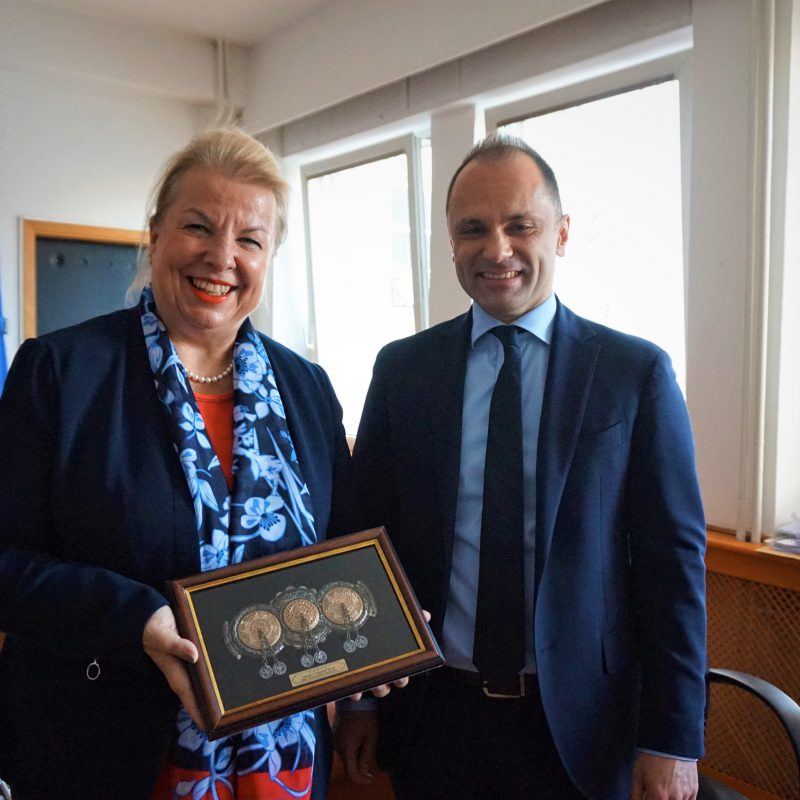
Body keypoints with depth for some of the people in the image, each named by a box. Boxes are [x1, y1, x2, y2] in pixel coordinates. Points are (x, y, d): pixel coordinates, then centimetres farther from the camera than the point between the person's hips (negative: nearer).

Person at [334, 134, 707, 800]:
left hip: (580, 724, -1)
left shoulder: (637, 371, -7)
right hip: (431, 714, 2)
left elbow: (673, 558, -6)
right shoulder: (400, 370, -2)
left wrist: (673, 740, -7)